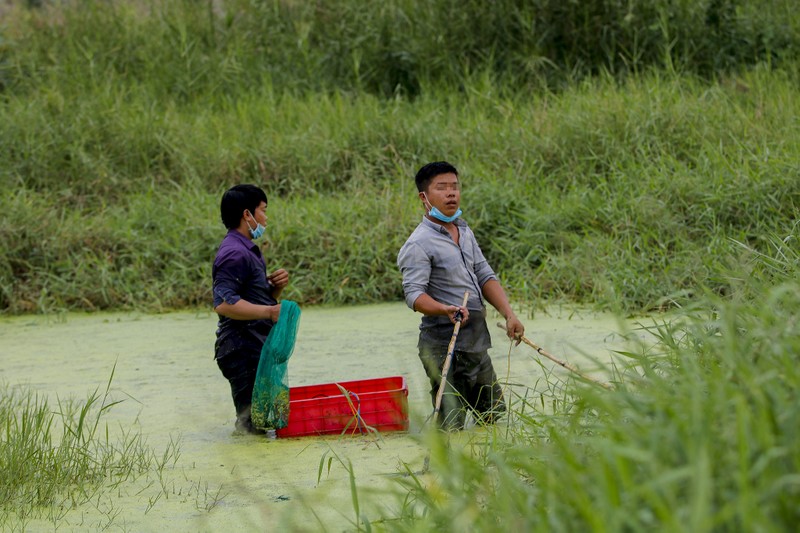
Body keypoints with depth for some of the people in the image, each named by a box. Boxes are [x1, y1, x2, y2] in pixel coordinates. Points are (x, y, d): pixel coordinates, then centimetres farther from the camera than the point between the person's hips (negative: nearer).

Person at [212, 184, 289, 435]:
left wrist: (276, 287, 5)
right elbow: (224, 304, -27)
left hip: (257, 350, 11)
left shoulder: (248, 250, 18)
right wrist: (270, 312, -26)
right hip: (243, 353, -11)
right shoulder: (234, 254, -16)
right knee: (255, 424, -11)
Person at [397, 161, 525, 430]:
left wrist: (509, 314, 1)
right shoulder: (419, 244, -14)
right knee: (451, 428, -12)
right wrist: (444, 310, -41)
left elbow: (485, 276, 15)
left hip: (477, 344, 9)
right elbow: (414, 293, -22)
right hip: (445, 345, -9)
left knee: (495, 415, 18)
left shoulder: (465, 232, 14)